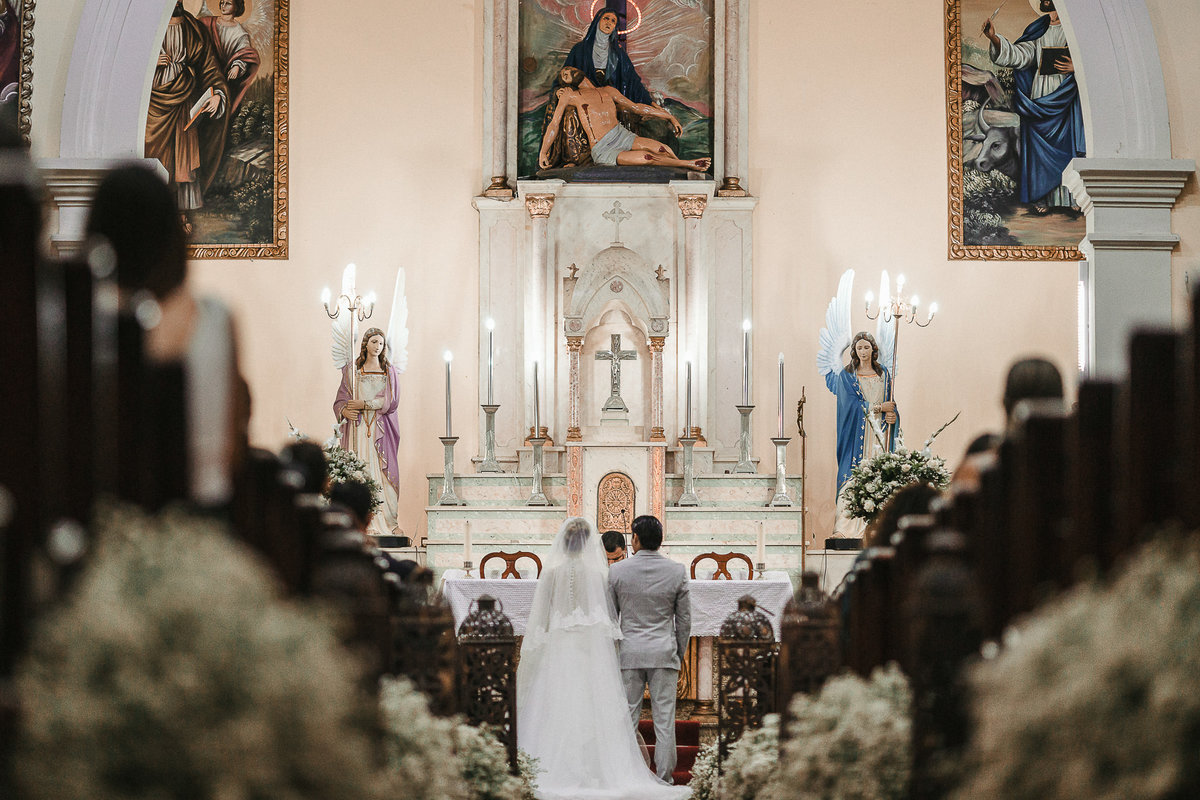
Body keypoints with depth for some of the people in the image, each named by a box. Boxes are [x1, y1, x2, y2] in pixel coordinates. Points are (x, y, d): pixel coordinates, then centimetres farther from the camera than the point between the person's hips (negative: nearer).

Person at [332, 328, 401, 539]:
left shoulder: (390, 372, 10)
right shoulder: (352, 371, 11)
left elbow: (391, 401, -1)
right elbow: (341, 399, 8)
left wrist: (364, 404, -10)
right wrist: (344, 411, -15)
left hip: (382, 430, 0)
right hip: (358, 428, 0)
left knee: (381, 473, -6)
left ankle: (384, 524, -4)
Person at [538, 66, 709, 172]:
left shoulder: (607, 91, 20)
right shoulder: (569, 95, 6)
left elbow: (635, 106, 26)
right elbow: (554, 124, 5)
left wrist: (668, 115, 23)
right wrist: (543, 153, -3)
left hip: (622, 134, 5)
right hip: (603, 151, -5)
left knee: (664, 150, -19)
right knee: (648, 157, -28)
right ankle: (688, 164, -15)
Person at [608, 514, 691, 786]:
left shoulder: (616, 571, -4)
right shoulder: (677, 572, -2)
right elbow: (684, 620, 3)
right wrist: (680, 656, 14)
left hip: (629, 652, 0)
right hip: (664, 652, 0)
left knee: (627, 718, 6)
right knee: (664, 719, 3)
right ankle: (664, 778, 6)